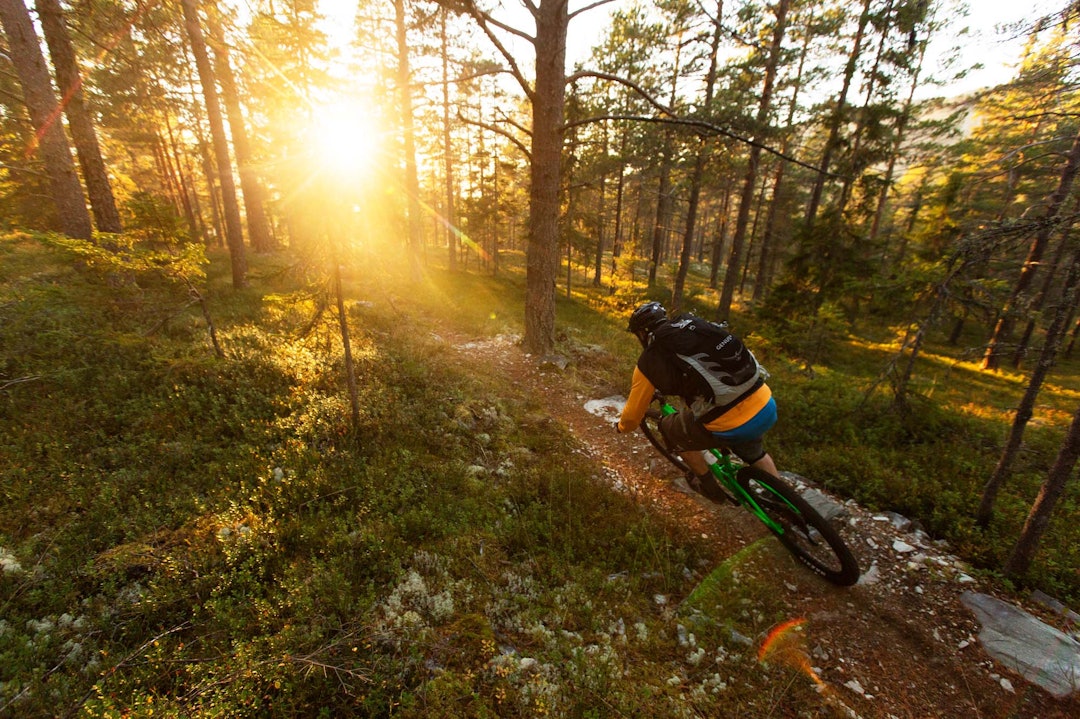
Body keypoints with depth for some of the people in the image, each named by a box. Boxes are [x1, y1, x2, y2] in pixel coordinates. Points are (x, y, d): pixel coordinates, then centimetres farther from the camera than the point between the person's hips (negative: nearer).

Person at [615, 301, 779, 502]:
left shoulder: (649, 361, -3)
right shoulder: (695, 324, 13)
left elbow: (633, 414, 8)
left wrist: (621, 426, 33)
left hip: (733, 425, -6)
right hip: (767, 405, 6)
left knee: (671, 429, 24)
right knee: (753, 451, 38)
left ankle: (709, 486, 40)